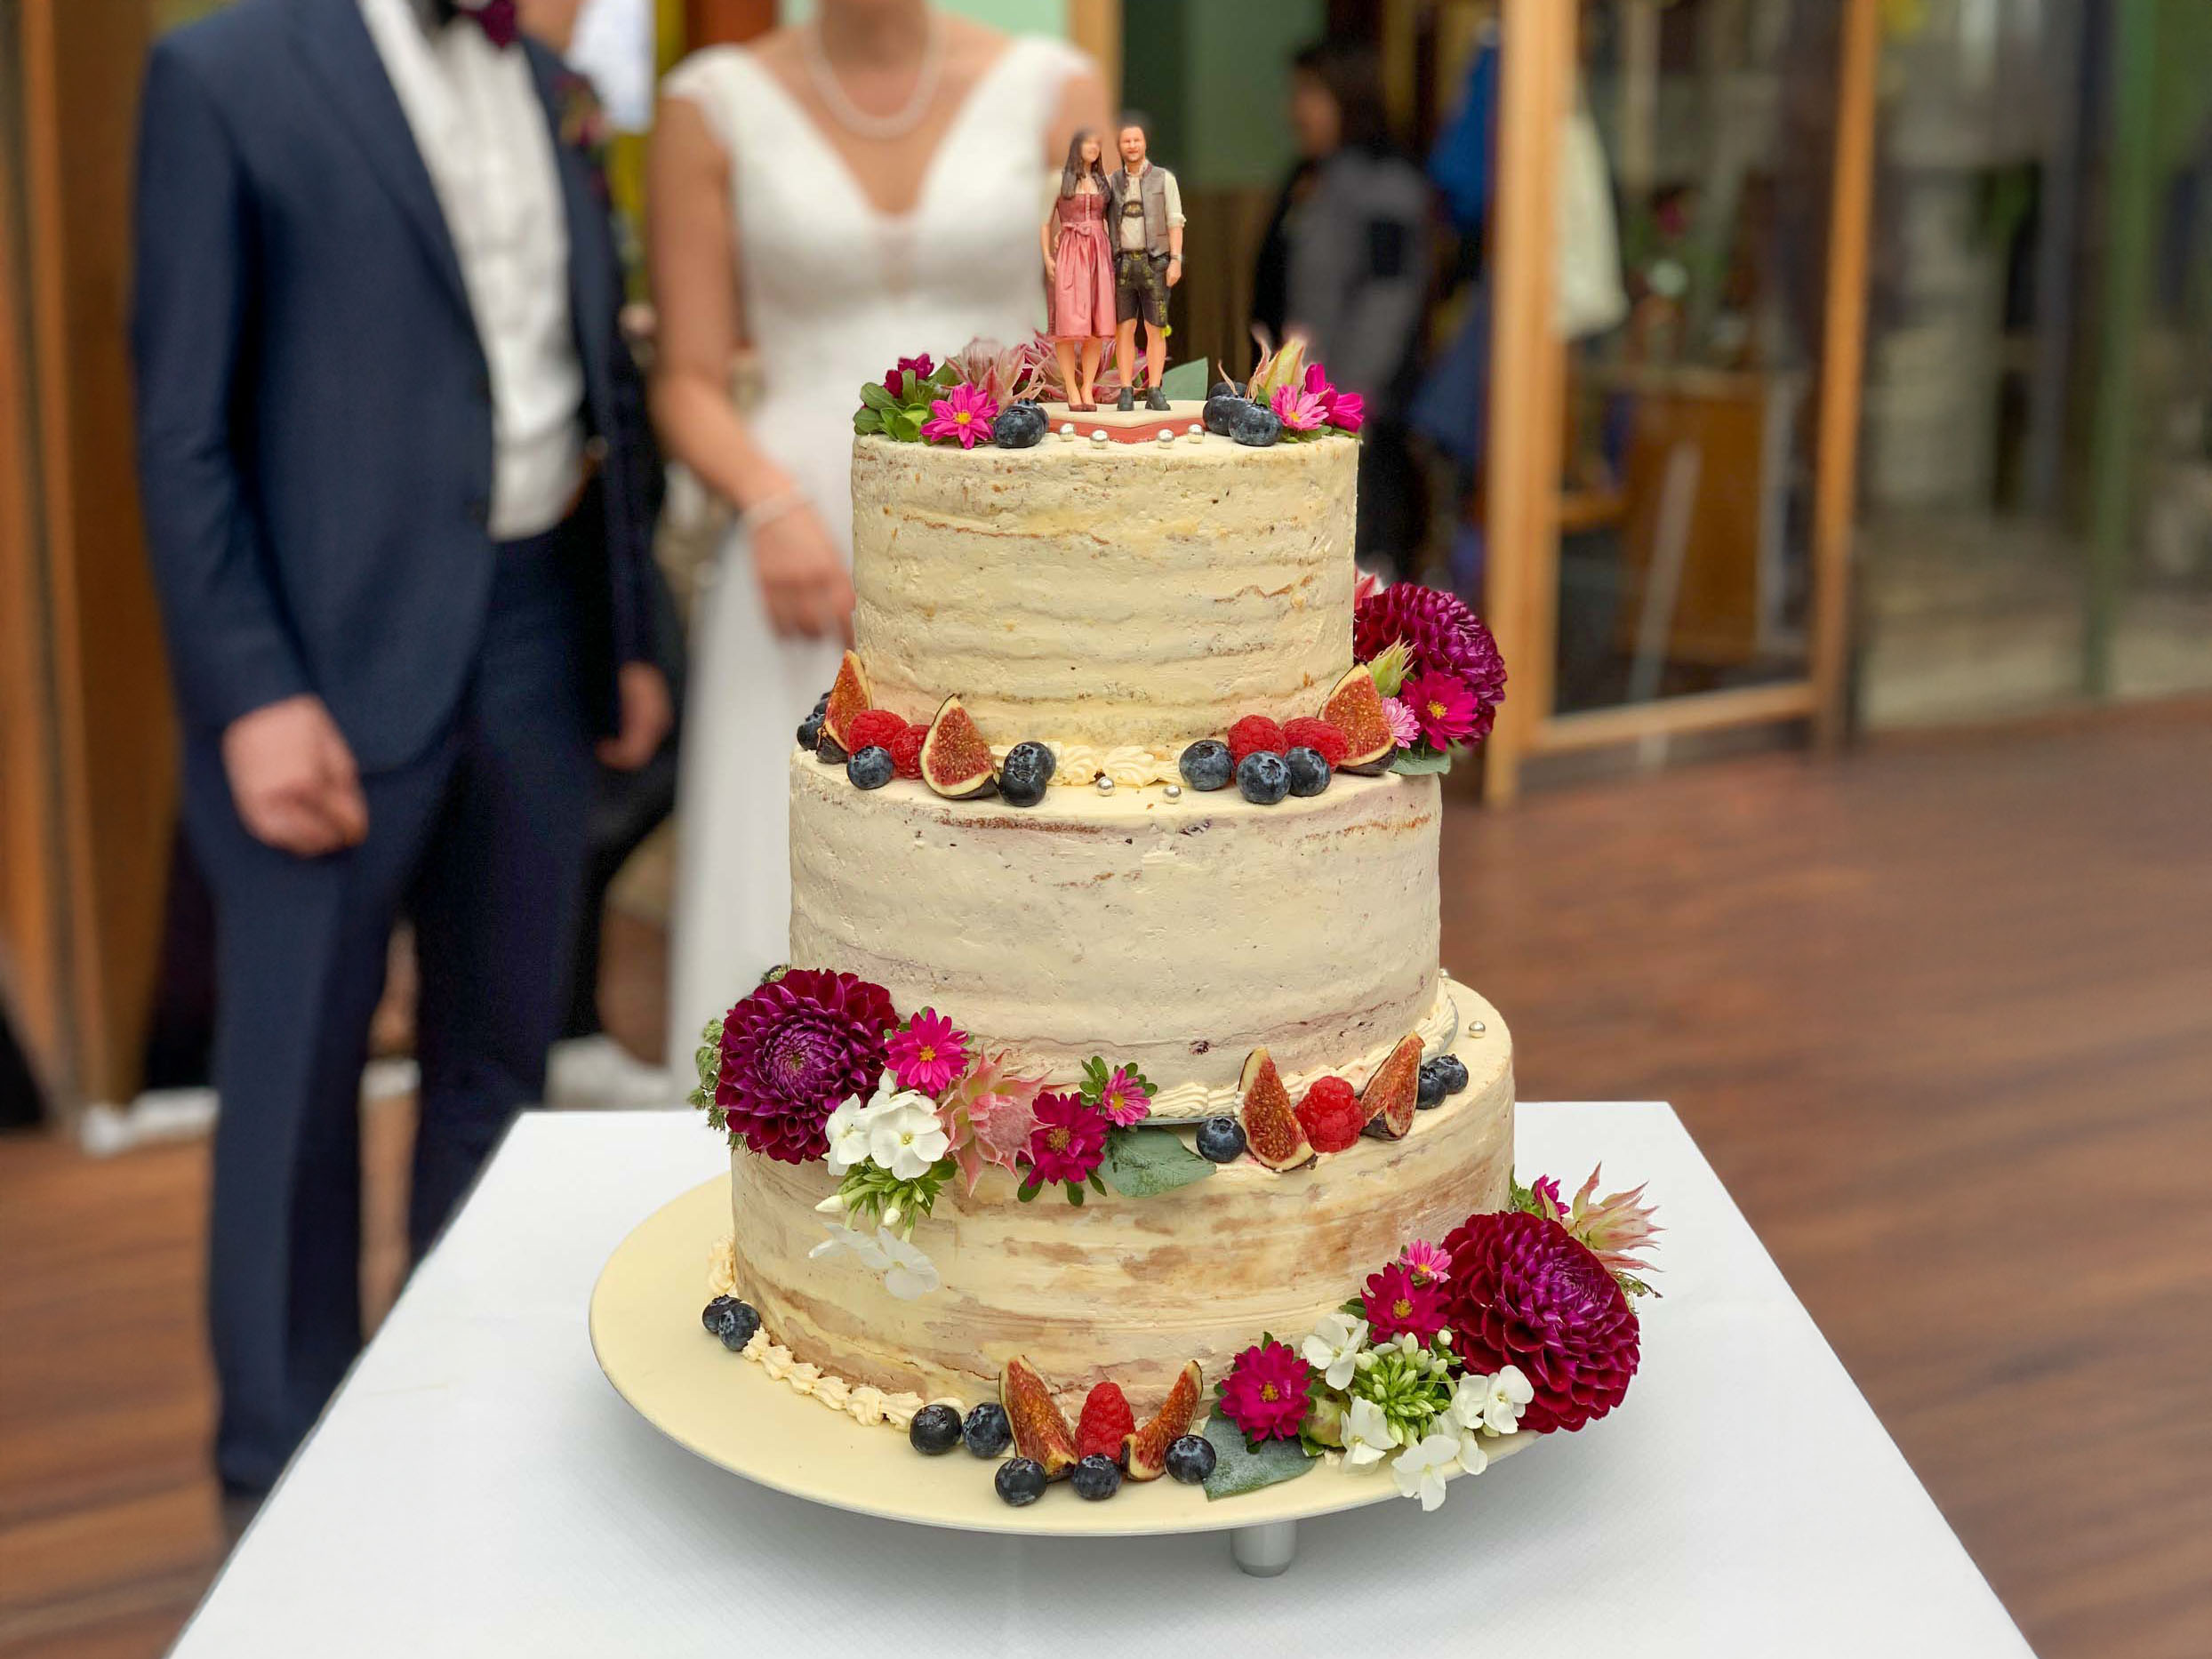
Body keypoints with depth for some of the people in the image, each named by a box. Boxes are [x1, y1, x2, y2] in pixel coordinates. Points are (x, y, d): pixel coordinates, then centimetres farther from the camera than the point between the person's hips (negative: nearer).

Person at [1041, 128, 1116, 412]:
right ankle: (1072, 391, -4)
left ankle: (1088, 389, 3)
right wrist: (1047, 257, -5)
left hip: (1099, 254, 3)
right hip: (1069, 254, -3)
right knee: (1068, 324, -7)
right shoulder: (1060, 179, 5)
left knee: (1097, 326, -2)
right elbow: (1046, 221, 5)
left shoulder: (1103, 181, 14)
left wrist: (1115, 256, 4)